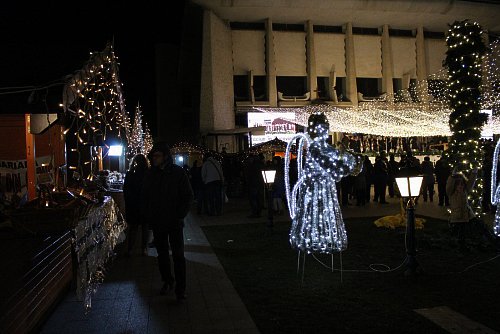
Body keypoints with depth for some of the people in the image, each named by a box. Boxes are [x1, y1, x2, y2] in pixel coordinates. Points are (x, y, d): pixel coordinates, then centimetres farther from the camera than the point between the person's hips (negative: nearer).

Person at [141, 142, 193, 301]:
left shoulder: (178, 173, -6)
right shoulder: (150, 174, 4)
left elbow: (188, 196, -3)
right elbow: (144, 196, 13)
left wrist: (180, 215, -10)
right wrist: (147, 215, 3)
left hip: (174, 222, -4)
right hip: (157, 222, 4)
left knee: (178, 255, 0)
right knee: (162, 254, 14)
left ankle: (180, 288, 8)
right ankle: (167, 281, 29)